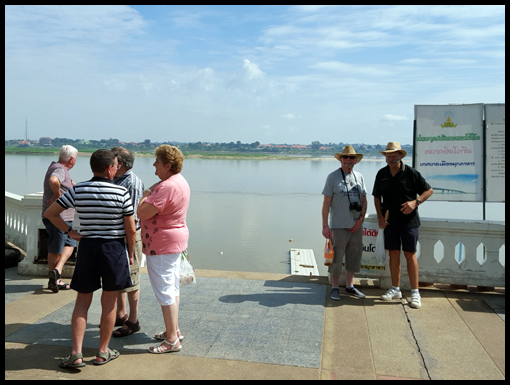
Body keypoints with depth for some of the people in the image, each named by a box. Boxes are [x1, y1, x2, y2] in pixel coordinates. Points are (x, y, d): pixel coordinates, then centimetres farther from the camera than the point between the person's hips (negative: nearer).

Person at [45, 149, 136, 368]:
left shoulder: (78, 190, -2)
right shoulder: (121, 192, -11)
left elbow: (50, 213, 1)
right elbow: (131, 229, -7)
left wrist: (69, 232, 8)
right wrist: (130, 254, 7)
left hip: (87, 246, 3)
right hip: (114, 247, -2)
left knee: (82, 301, 14)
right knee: (109, 302, 10)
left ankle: (76, 353, 10)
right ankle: (103, 352, 21)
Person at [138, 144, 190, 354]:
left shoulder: (167, 187, -24)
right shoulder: (179, 180, 10)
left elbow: (142, 212, -26)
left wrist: (146, 194, -10)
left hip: (162, 244, -11)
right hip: (174, 241, 11)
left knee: (164, 291, -3)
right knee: (172, 287, 18)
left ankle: (172, 340, 7)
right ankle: (174, 330, 31)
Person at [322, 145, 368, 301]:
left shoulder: (359, 177, 10)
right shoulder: (333, 177, -4)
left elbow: (364, 200, 13)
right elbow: (326, 202, -6)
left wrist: (361, 219, 0)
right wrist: (325, 225, -10)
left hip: (356, 226, 5)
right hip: (338, 226, -5)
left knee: (354, 256, 13)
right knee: (336, 258, 1)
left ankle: (350, 286, 29)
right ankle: (334, 288, 17)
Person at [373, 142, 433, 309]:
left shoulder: (410, 173, -8)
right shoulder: (382, 174, 4)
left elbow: (429, 190, -1)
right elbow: (377, 196, 12)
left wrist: (415, 202, -18)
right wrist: (380, 216, 1)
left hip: (409, 221, -4)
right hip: (390, 221, 4)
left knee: (410, 254, -1)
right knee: (393, 254, 9)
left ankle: (415, 292, 8)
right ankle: (395, 289, 20)